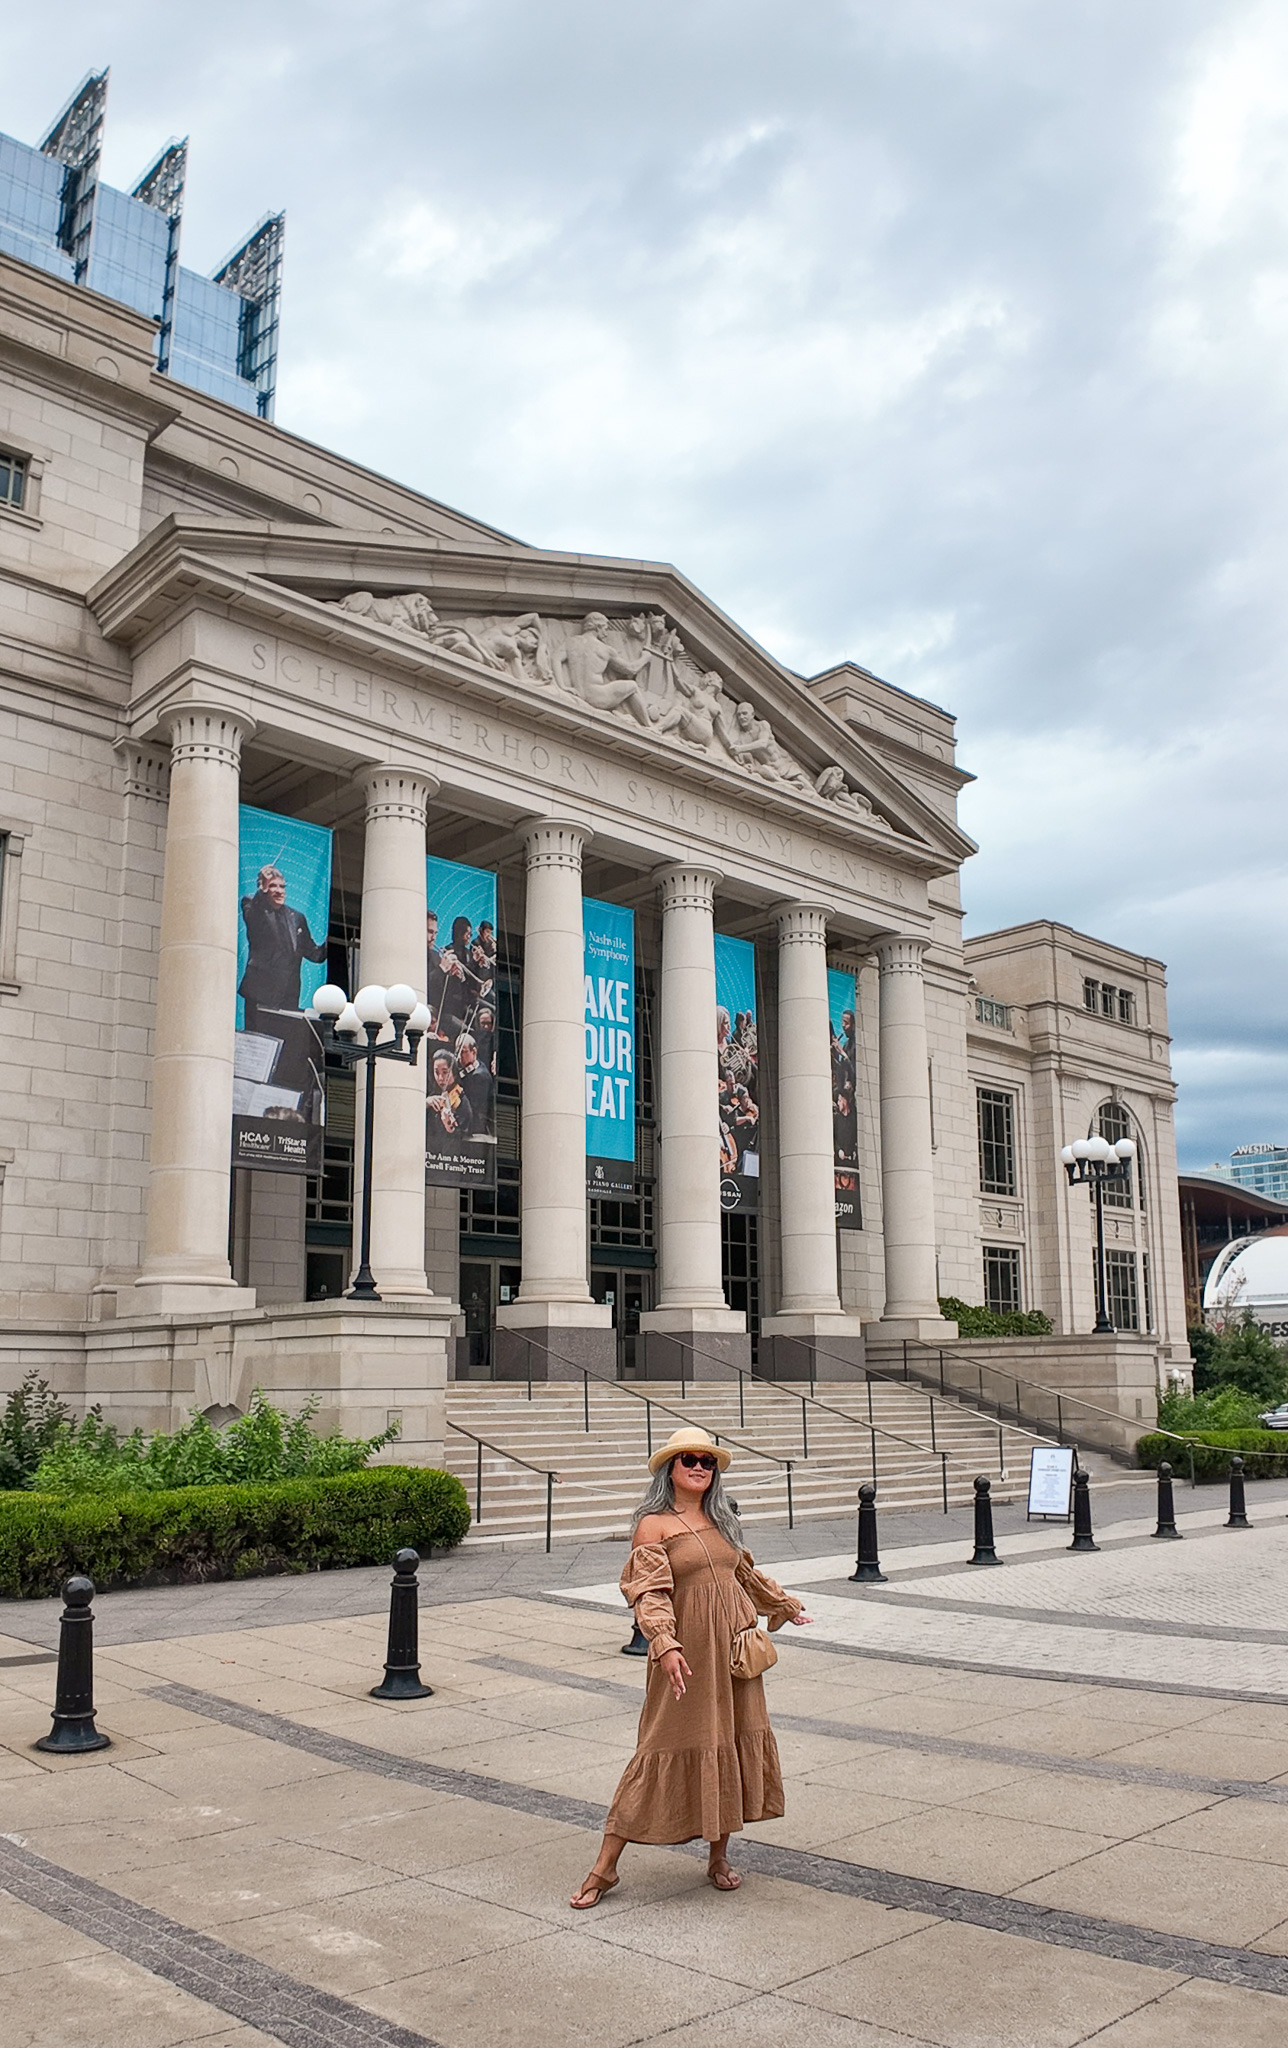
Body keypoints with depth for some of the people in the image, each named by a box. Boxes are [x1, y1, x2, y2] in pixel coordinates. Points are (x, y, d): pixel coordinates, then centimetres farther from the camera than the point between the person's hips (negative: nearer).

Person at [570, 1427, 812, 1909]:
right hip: (686, 1652, -6)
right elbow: (648, 1593, -17)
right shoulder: (653, 1525, -7)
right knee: (669, 1747, -4)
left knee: (736, 1740, 8)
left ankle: (718, 1856, 25)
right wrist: (665, 1644, -31)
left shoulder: (721, 1519, 12)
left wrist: (787, 1606, 37)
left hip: (734, 1647, 6)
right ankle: (605, 1867, 7)